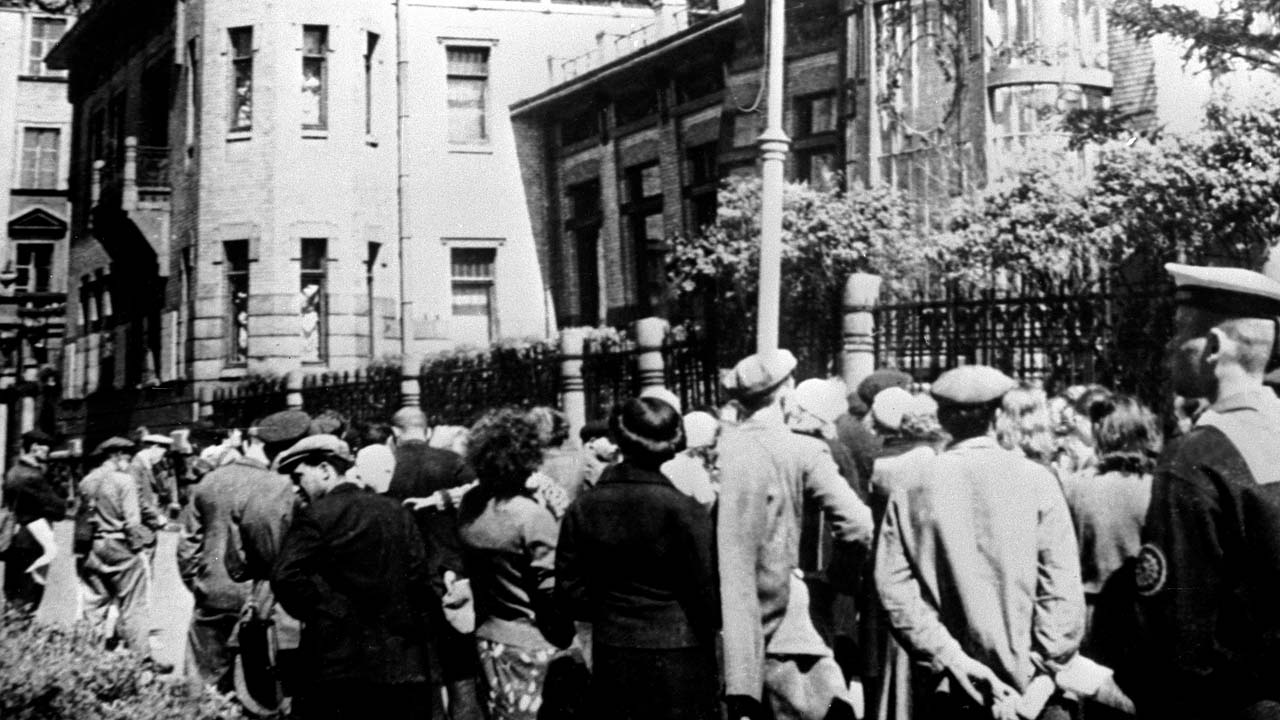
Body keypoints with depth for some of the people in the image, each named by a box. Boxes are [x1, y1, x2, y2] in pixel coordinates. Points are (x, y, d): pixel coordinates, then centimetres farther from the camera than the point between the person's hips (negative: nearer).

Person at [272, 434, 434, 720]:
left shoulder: (314, 515, -7)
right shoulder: (397, 511, 8)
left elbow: (286, 578, -17)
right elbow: (420, 579, 6)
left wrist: (316, 613, -3)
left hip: (340, 657, -5)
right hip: (402, 662, 5)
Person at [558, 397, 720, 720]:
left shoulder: (582, 509, -1)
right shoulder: (685, 511, -14)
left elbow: (569, 590, 2)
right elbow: (706, 589, -10)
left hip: (611, 659, 4)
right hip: (677, 655, -4)